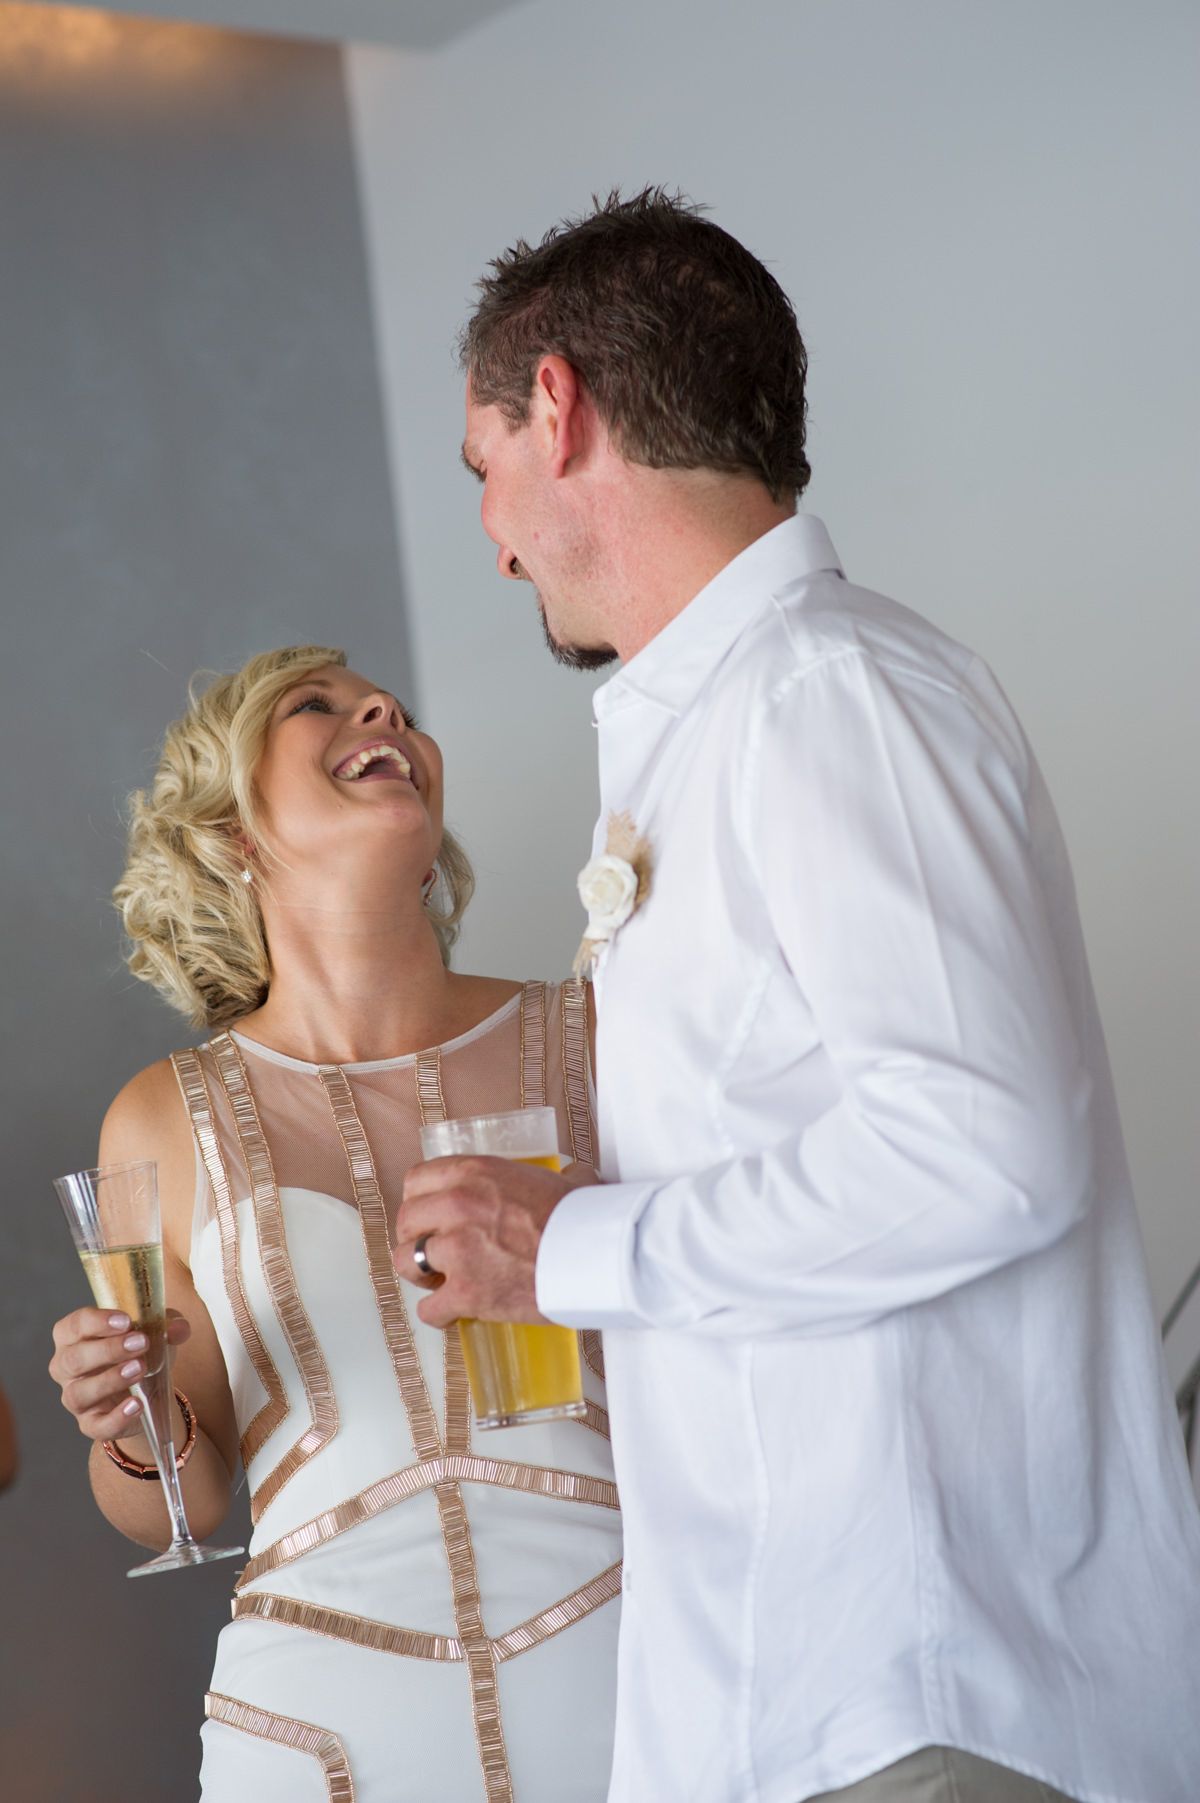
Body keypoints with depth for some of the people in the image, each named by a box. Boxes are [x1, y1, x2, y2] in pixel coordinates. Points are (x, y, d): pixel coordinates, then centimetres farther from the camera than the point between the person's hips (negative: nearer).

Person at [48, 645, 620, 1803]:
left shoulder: (594, 1041, 1)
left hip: (623, 1661, 0)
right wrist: (132, 1438, -10)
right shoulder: (169, 1124, 3)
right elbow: (184, 1510, 10)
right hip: (330, 1703, 0)